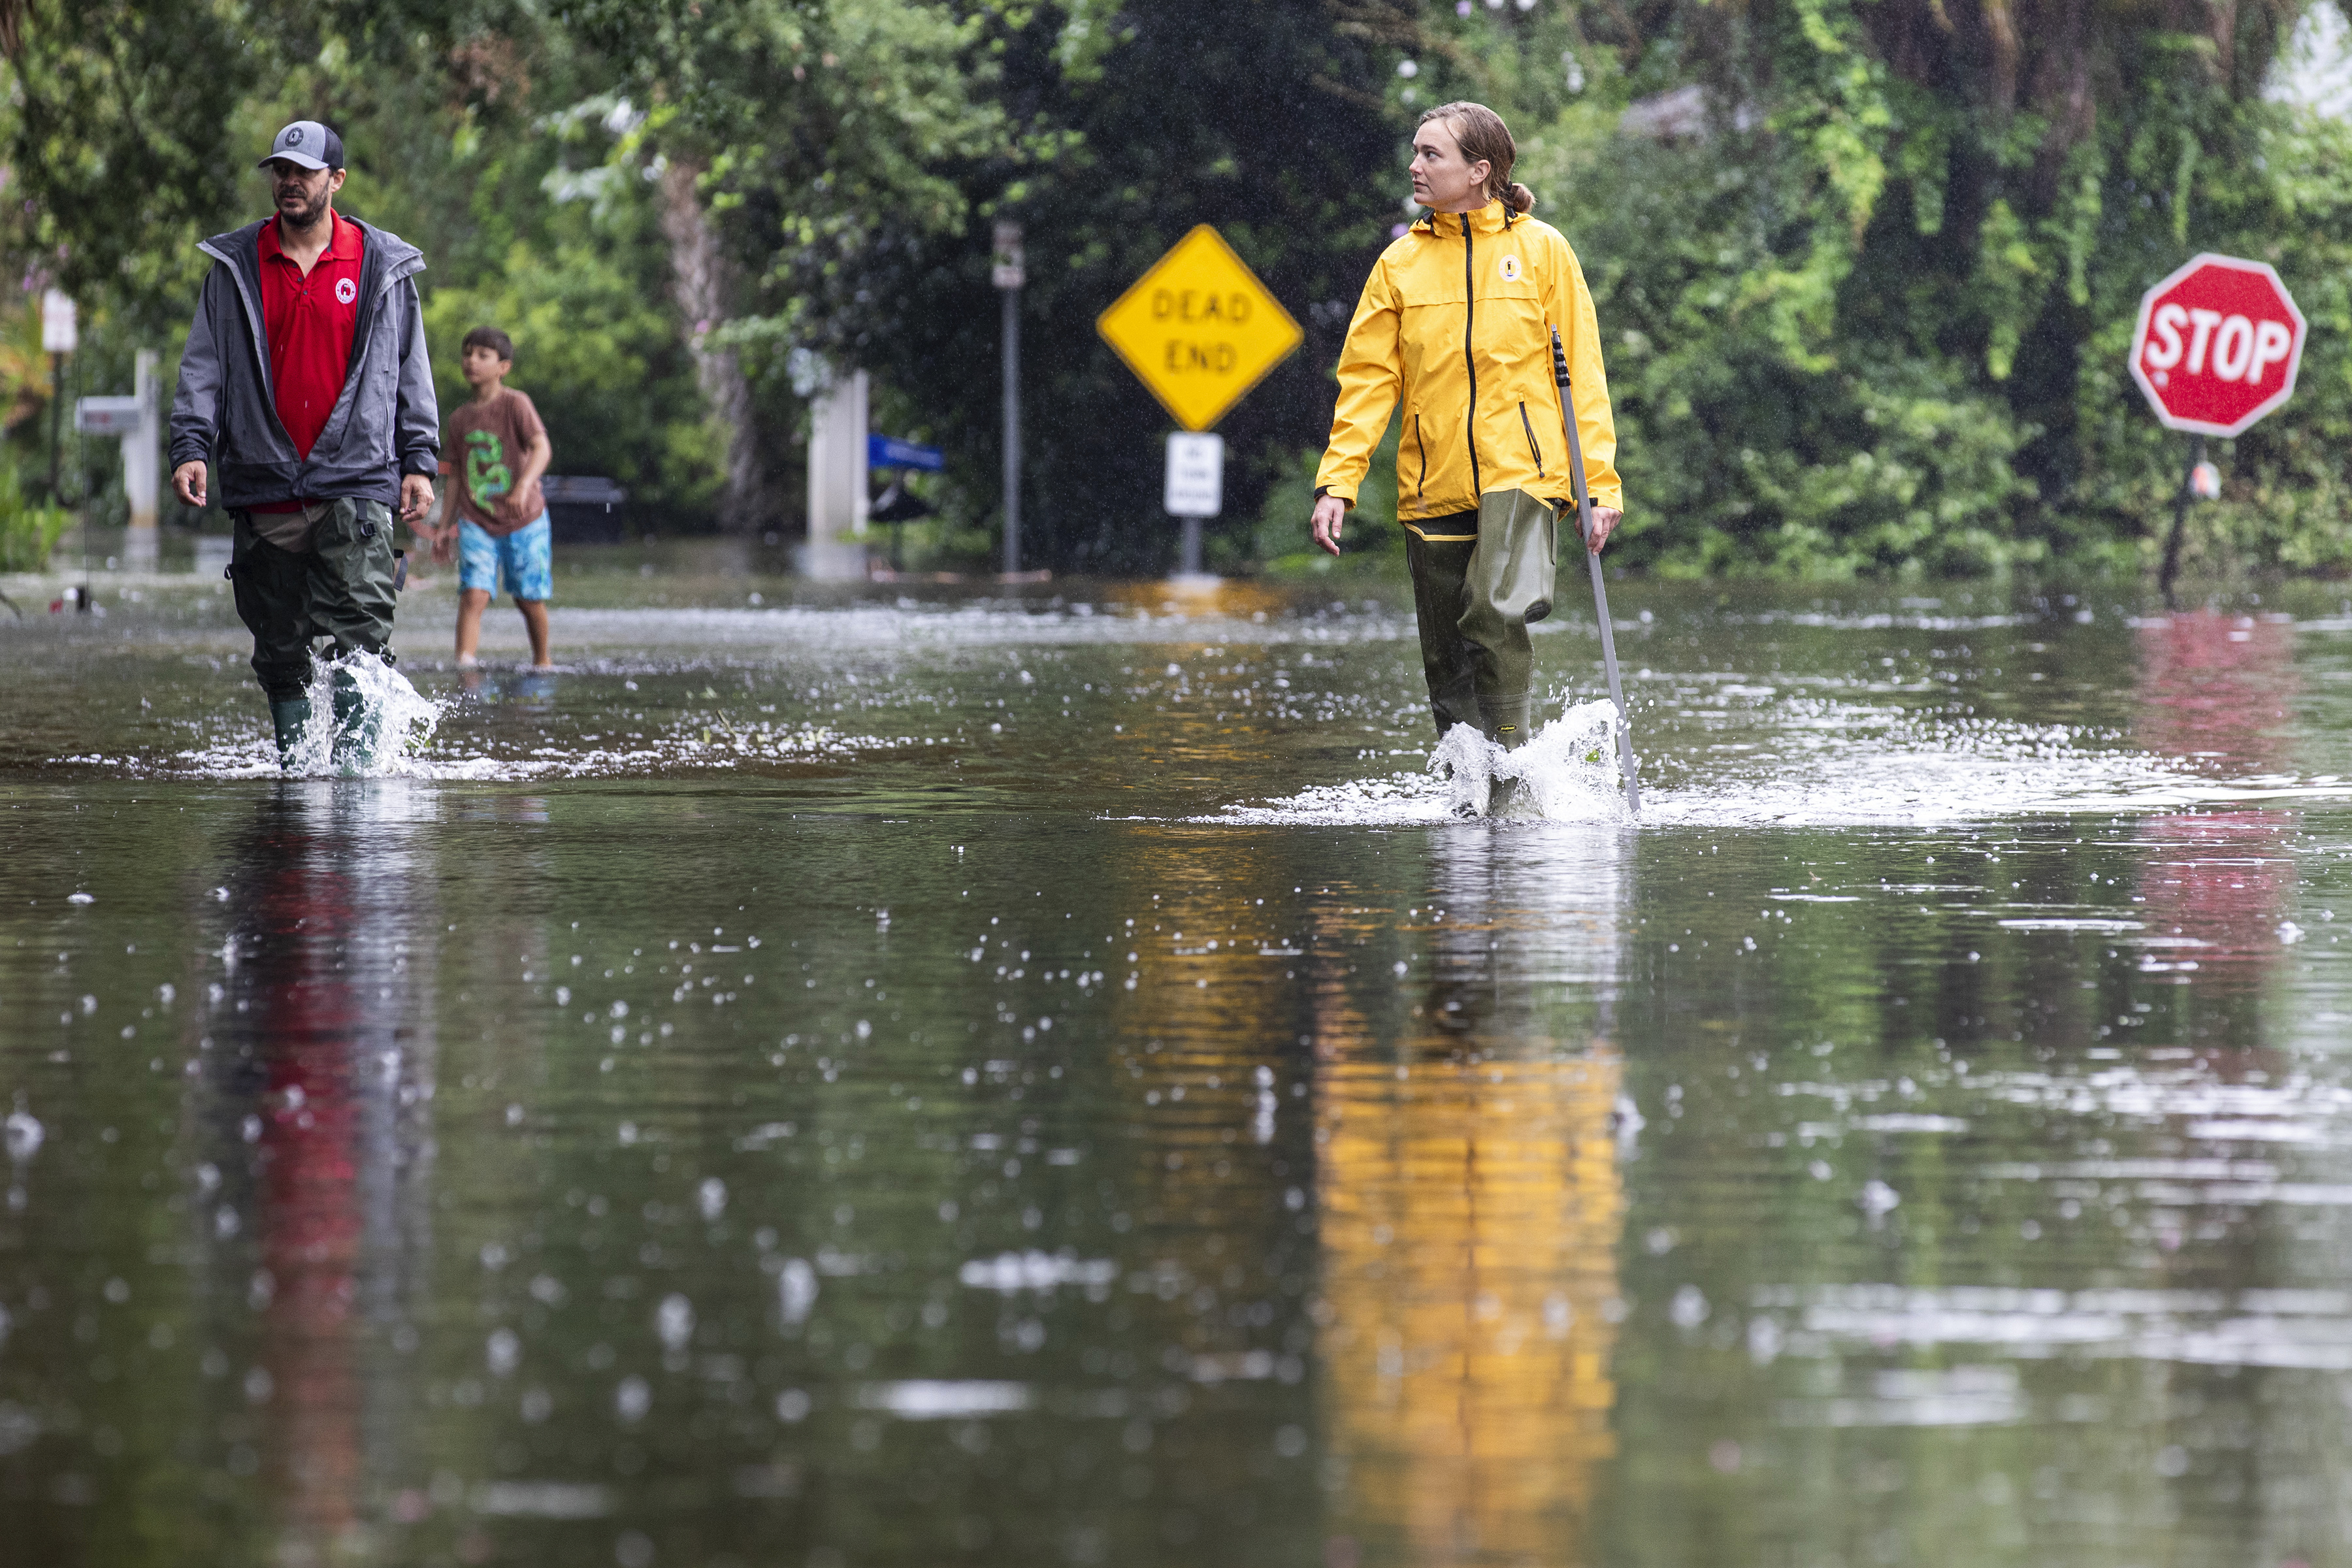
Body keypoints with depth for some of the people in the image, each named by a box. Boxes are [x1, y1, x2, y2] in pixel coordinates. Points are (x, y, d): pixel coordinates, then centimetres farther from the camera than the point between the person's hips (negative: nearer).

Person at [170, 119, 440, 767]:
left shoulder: (383, 267, 8)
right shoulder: (235, 267, 10)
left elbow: (411, 371, 12)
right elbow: (204, 366, 10)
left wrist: (418, 462, 5)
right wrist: (190, 447, -3)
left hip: (356, 479, -2)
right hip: (264, 486, 2)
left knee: (359, 631, -13)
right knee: (280, 646, 5)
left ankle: (354, 756, -12)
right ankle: (294, 762, 15)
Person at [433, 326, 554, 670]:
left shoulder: (515, 404, -8)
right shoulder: (460, 419, 7)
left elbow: (541, 448, -20)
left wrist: (524, 486, -37)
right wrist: (445, 525, 14)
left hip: (524, 521, -3)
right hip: (476, 522, 3)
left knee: (530, 599, 7)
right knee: (474, 594, -15)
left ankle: (542, 661, 28)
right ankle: (464, 663, -20)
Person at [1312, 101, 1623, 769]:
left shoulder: (1540, 249, 3)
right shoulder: (1400, 263, 9)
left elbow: (1582, 373, 4)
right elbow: (1367, 381, 7)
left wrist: (1601, 483, -3)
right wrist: (1337, 481, -5)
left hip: (1521, 471, -3)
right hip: (1433, 486, 3)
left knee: (1495, 613, -26)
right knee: (1448, 666, 5)